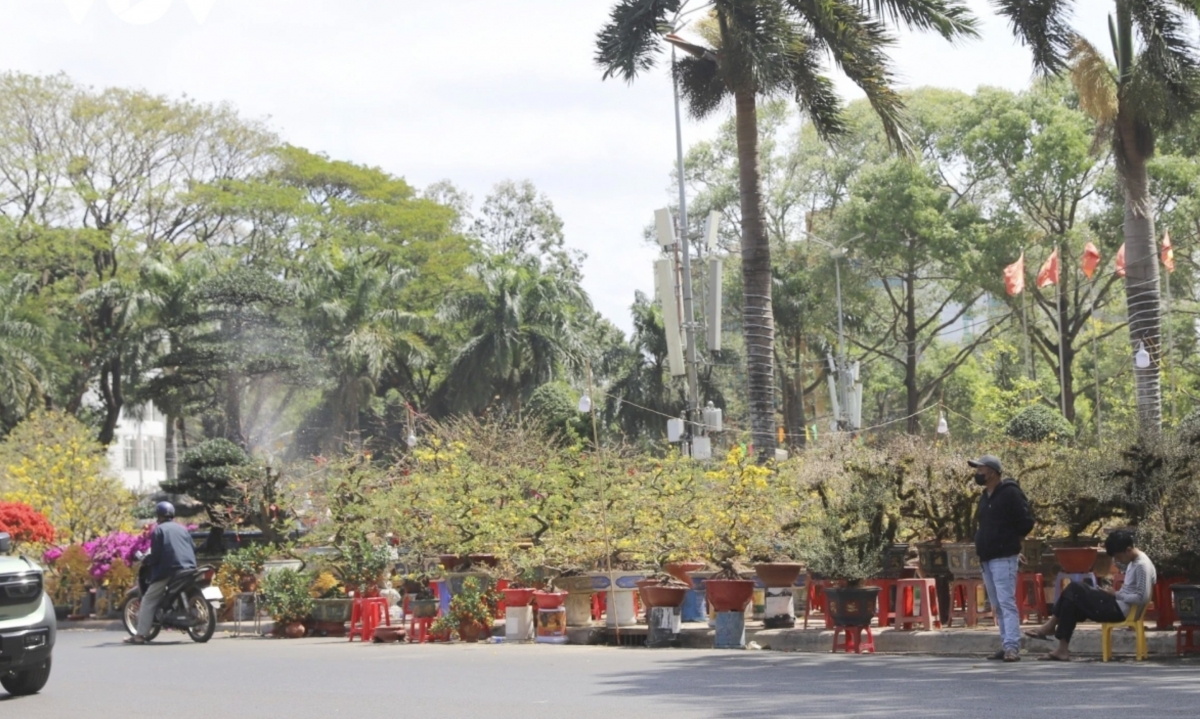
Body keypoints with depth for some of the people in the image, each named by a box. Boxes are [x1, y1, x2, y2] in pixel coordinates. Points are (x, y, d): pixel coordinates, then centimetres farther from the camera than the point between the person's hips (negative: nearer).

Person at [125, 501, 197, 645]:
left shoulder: (159, 530, 1)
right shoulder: (182, 529, 19)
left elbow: (156, 554, -7)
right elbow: (193, 549, 18)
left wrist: (145, 561, 10)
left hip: (168, 570, -6)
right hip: (189, 568, 6)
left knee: (148, 601, -1)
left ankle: (140, 635, -9)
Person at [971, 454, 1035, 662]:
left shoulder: (1010, 493, -9)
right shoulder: (985, 497, 17)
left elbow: (1026, 522, -11)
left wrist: (1010, 540, -2)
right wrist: (982, 547, 12)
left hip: (1004, 557, -9)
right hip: (987, 558, 9)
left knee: (1006, 602, -15)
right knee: (997, 606, 10)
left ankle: (1012, 647, -20)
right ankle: (1006, 646, 14)